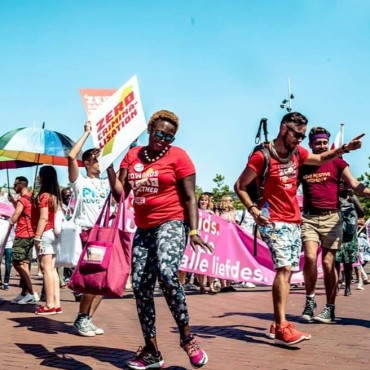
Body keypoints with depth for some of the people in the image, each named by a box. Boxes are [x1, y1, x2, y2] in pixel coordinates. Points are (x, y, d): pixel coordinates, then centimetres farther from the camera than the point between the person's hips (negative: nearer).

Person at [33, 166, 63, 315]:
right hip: (54, 233, 8)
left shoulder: (43, 195, -10)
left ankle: (50, 305, -8)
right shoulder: (56, 195, 14)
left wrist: (37, 237, -16)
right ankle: (56, 304, 8)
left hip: (46, 234, -8)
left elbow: (43, 218, -17)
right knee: (52, 269, 9)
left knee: (46, 269, -7)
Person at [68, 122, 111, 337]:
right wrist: (87, 133, -5)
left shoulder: (108, 183, 16)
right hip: (88, 233, -5)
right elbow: (71, 157, -11)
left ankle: (88, 319, 14)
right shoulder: (80, 182, 4)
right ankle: (81, 319, 4)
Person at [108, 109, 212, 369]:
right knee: (140, 287, 4)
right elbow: (119, 194, 6)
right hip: (143, 229, 6)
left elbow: (190, 198, -6)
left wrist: (194, 231, -16)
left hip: (172, 224, -6)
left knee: (167, 272, -31)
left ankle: (187, 336, -14)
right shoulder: (132, 156, 9)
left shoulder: (178, 156, -4)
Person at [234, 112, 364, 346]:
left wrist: (344, 148, 13)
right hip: (274, 222, -8)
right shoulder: (262, 157, -12)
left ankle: (277, 324, 15)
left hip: (294, 222, 8)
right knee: (284, 268, -21)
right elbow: (240, 186, -5)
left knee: (287, 271, 8)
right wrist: (253, 209, -18)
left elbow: (321, 159, 27)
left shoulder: (298, 153, 8)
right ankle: (282, 329, -25)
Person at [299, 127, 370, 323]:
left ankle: (330, 309, 10)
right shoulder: (302, 166, 10)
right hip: (309, 218, 1)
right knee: (310, 257, -17)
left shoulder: (336, 162, 4)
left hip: (331, 218, -1)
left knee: (328, 263, 0)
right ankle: (310, 300, 5)